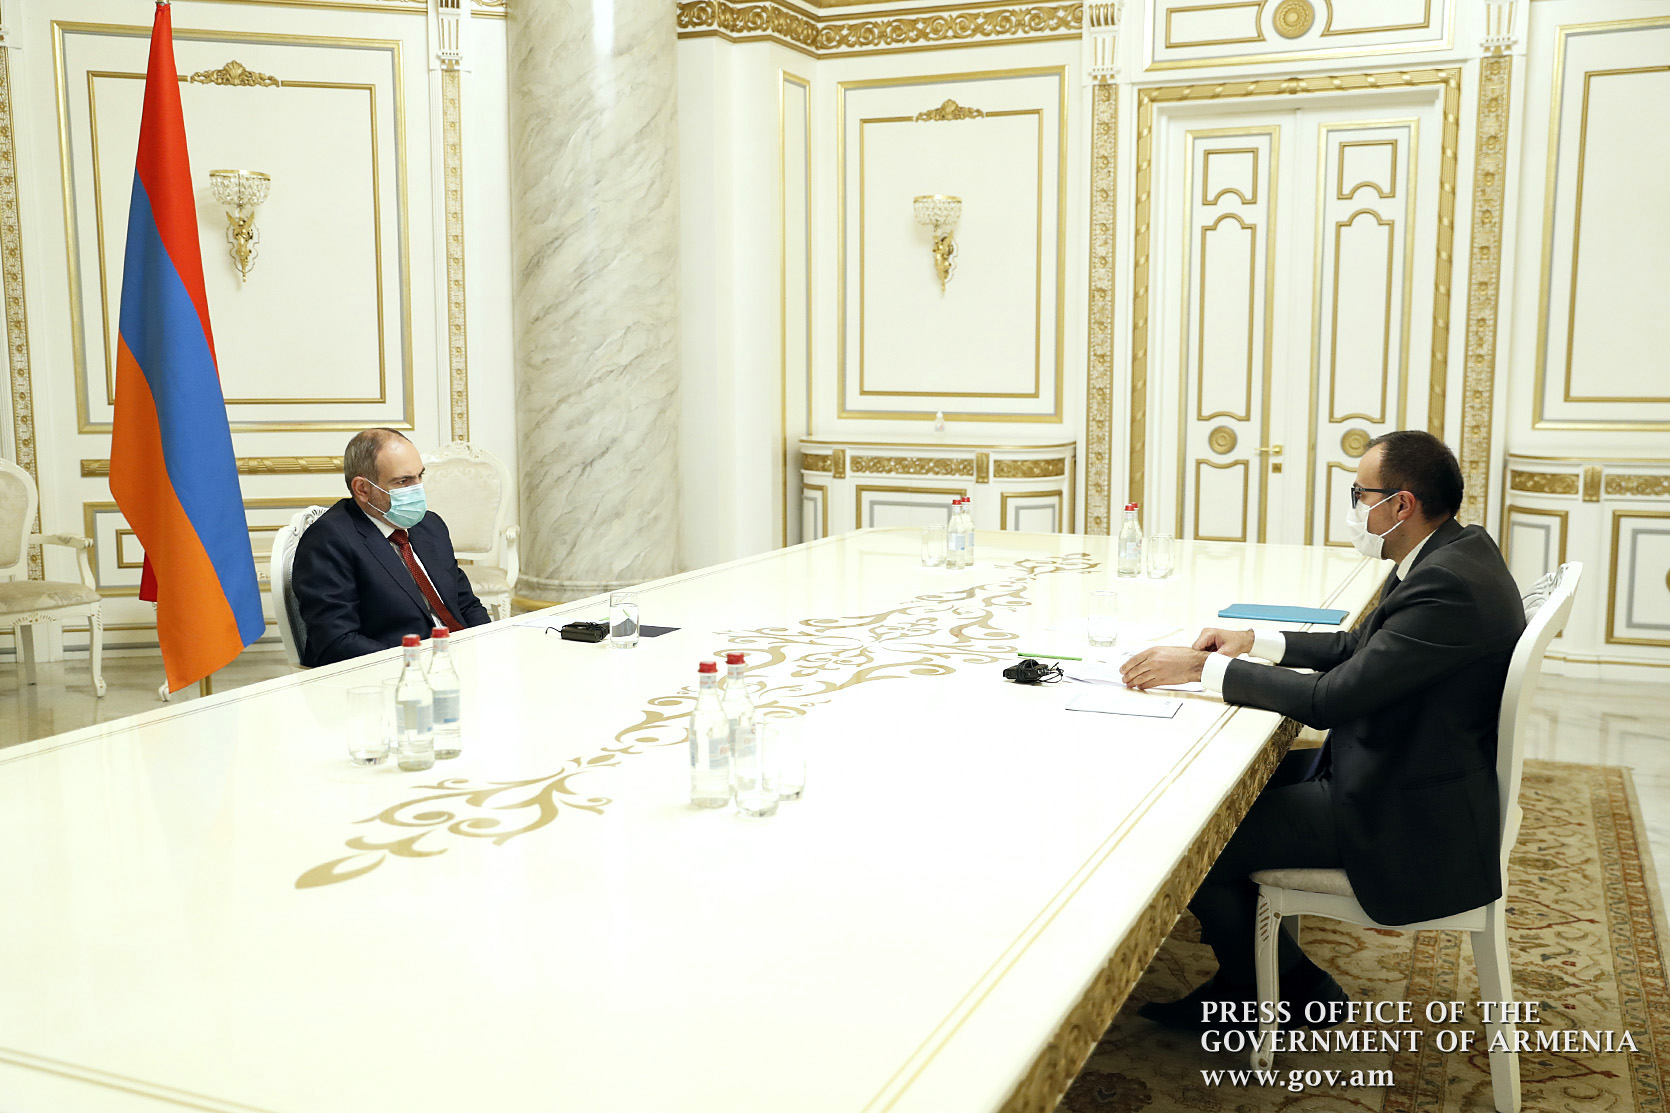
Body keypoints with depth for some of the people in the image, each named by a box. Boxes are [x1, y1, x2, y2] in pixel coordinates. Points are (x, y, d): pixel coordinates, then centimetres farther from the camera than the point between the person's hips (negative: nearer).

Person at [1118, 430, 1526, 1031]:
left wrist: (1202, 668, -19)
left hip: (1408, 820, -11)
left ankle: (1289, 989, 16)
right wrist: (1253, 641, 6)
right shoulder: (1454, 551, 5)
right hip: (1395, 768, 11)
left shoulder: (1448, 587, -27)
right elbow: (1360, 645, 16)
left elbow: (1330, 698, -26)